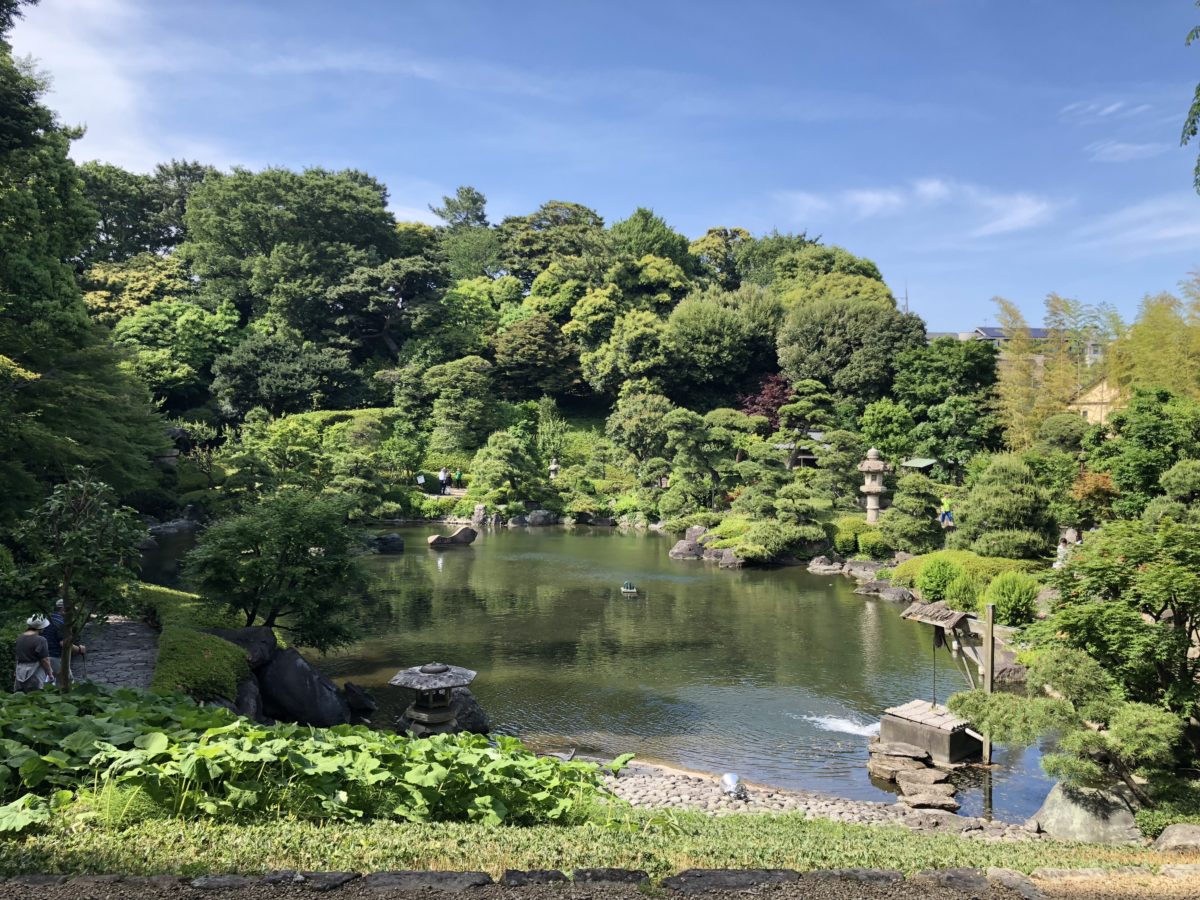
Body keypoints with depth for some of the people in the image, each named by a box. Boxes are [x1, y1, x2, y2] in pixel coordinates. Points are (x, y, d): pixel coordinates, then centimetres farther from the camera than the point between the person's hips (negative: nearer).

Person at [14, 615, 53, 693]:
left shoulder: (19, 639, 6)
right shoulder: (40, 640, -16)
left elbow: (17, 657, 15)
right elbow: (45, 660, -15)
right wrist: (50, 675, -4)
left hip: (19, 675, 7)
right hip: (34, 677, -7)